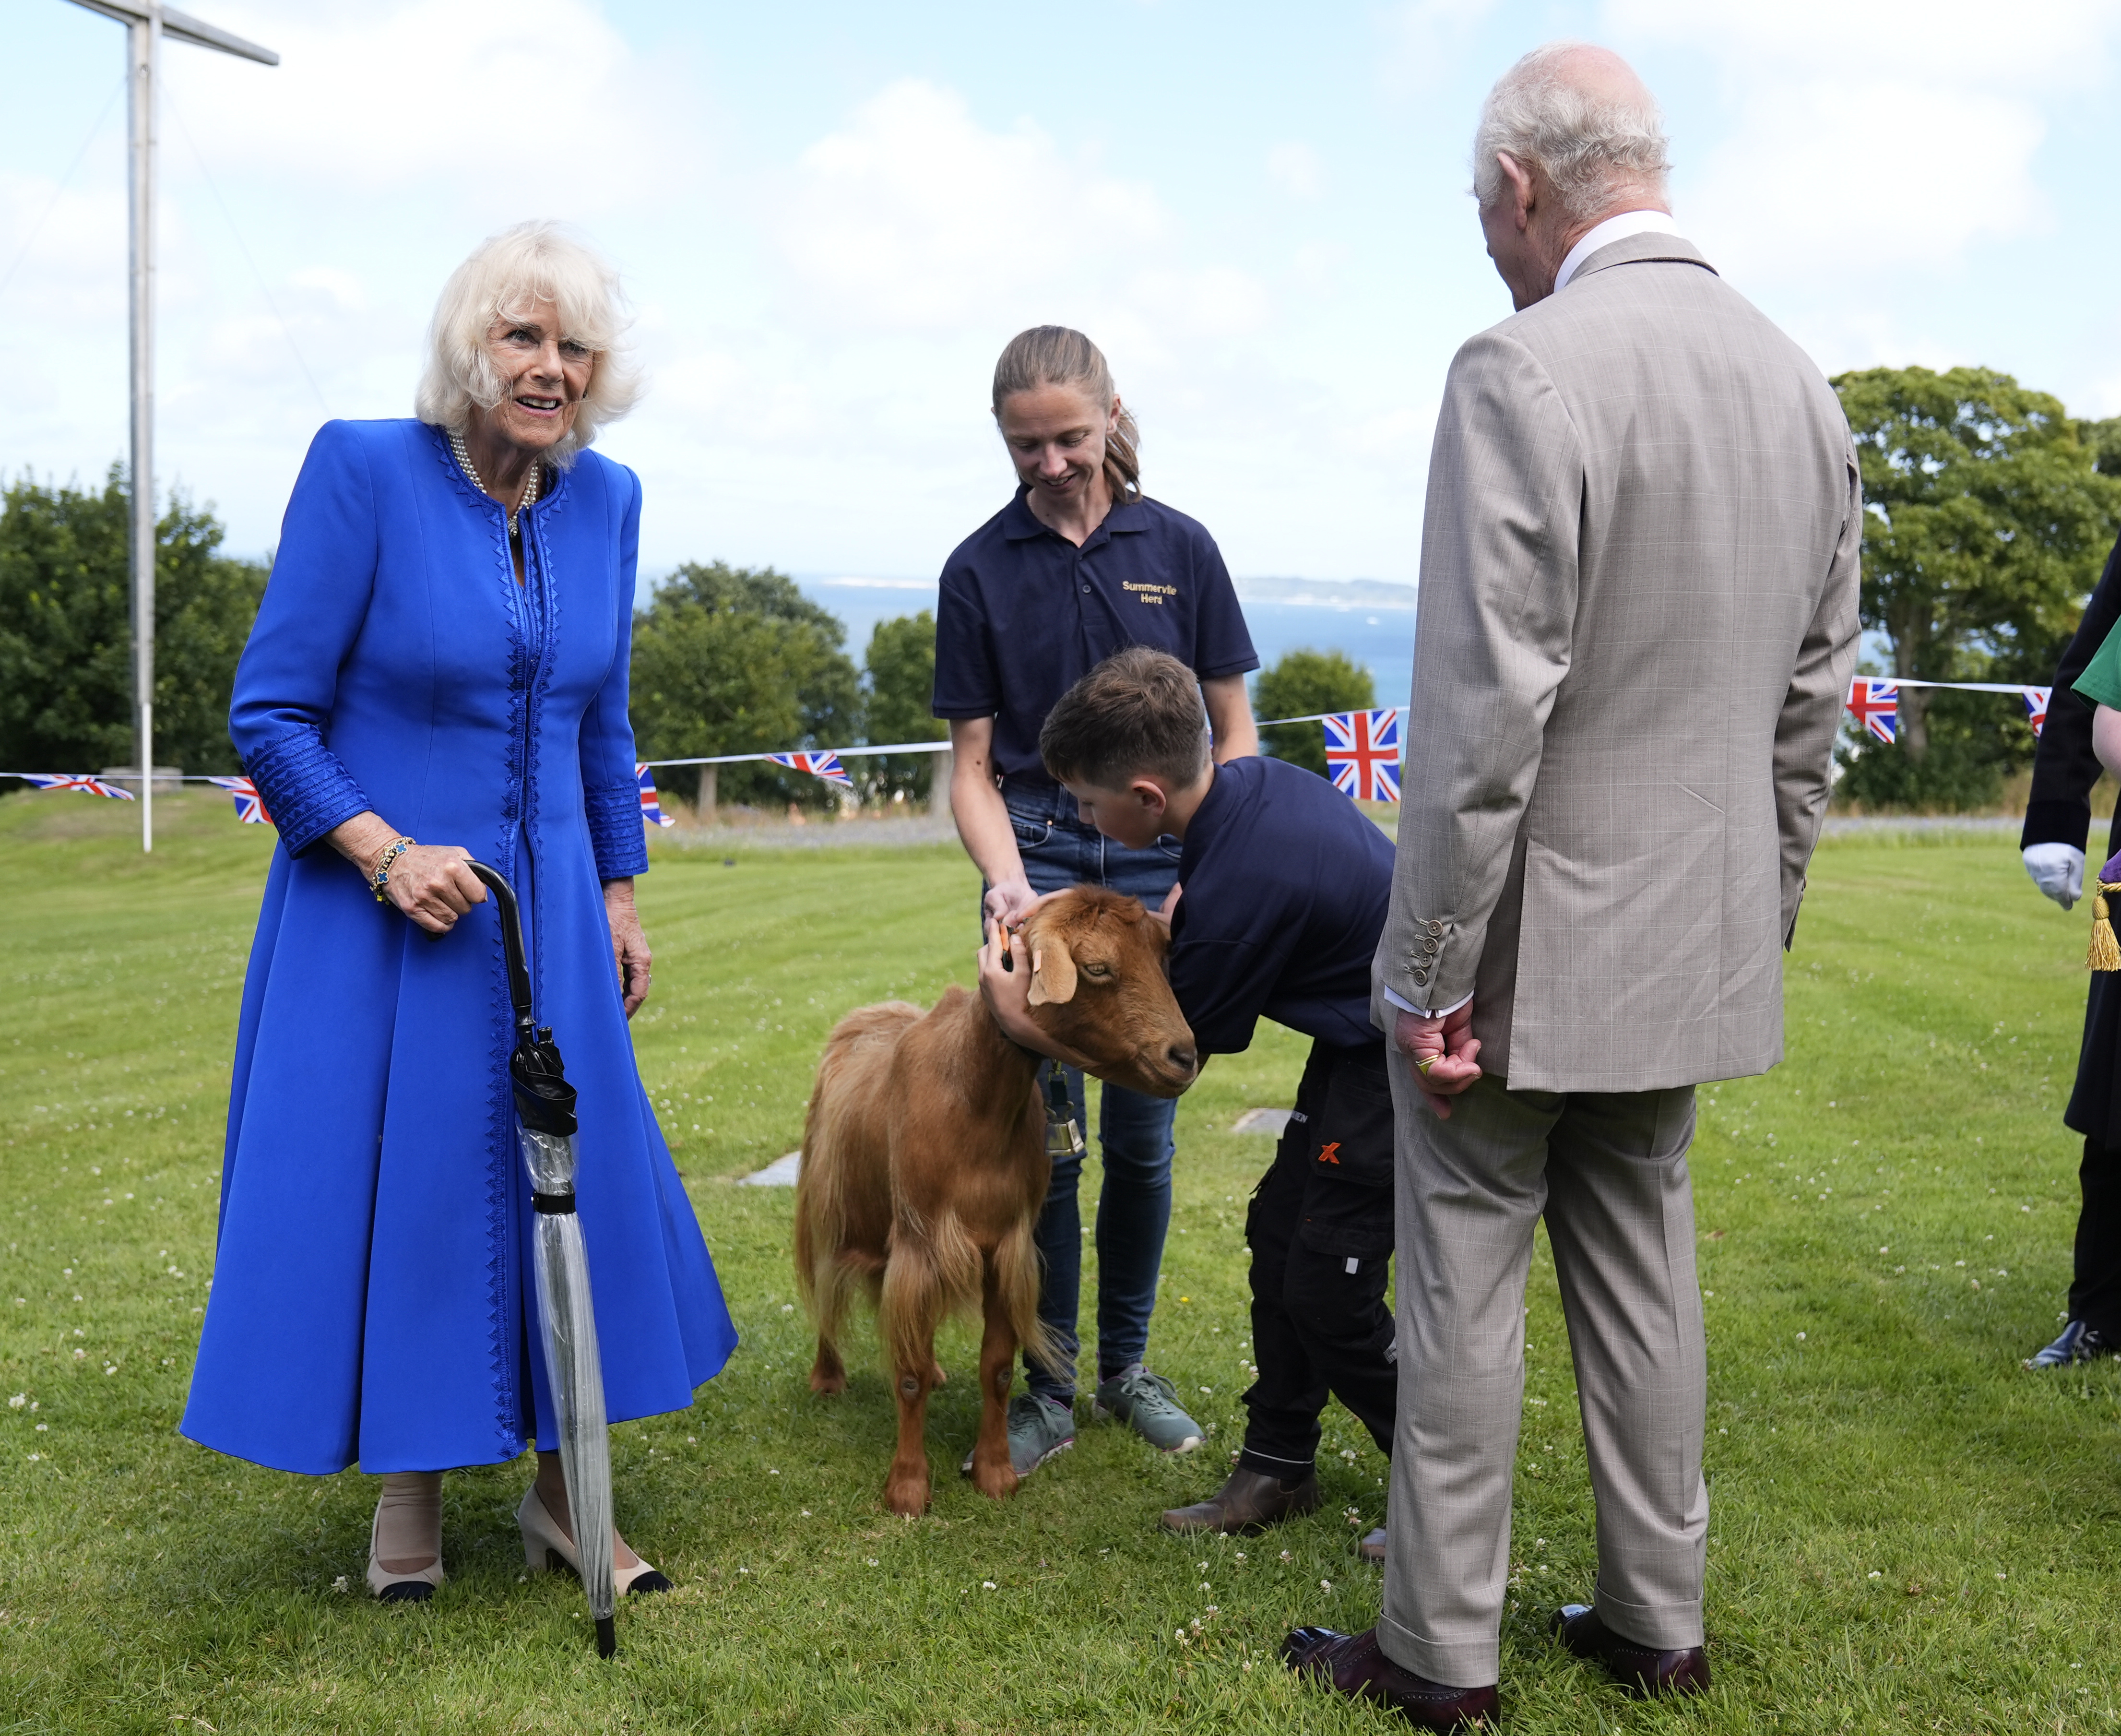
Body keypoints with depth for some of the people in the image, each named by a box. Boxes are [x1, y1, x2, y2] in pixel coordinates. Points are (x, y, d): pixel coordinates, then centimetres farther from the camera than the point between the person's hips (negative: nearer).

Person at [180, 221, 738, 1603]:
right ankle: (410, 1496, 24)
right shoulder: (365, 469, -12)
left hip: (546, 914, 5)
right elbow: (270, 713, -11)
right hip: (381, 911, -4)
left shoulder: (605, 500, 3)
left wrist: (620, 894, 13)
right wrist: (387, 852, -21)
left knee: (577, 1180, 7)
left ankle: (564, 1495, 23)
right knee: (391, 1185, 3)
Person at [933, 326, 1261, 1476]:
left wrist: (1206, 870, -5)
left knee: (1142, 1136, 6)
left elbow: (1233, 734, 5)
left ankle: (1126, 1365, 24)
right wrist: (1008, 885, -14)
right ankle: (1048, 1390, 11)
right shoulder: (981, 568, 0)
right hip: (1036, 862, 0)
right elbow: (973, 765, 2)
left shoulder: (1178, 548, 1)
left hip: (1159, 866, 1)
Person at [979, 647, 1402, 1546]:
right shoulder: (1253, 781, -5)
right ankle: (1278, 1464, 25)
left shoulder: (1239, 891, -30)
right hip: (1363, 1041, 10)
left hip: (1404, 1068, -10)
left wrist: (1027, 1024, -4)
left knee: (1326, 1287, -4)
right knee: (1278, 1231, 13)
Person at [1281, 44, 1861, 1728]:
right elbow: (1810, 709, 10)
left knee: (1464, 1286, 6)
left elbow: (1484, 719, -22)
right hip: (1694, 947, 7)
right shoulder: (1801, 384, 6)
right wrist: (1757, 926, 19)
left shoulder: (1523, 374, -19)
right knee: (1641, 1266, 18)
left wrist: (1429, 975, -15)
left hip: (1526, 941, -7)